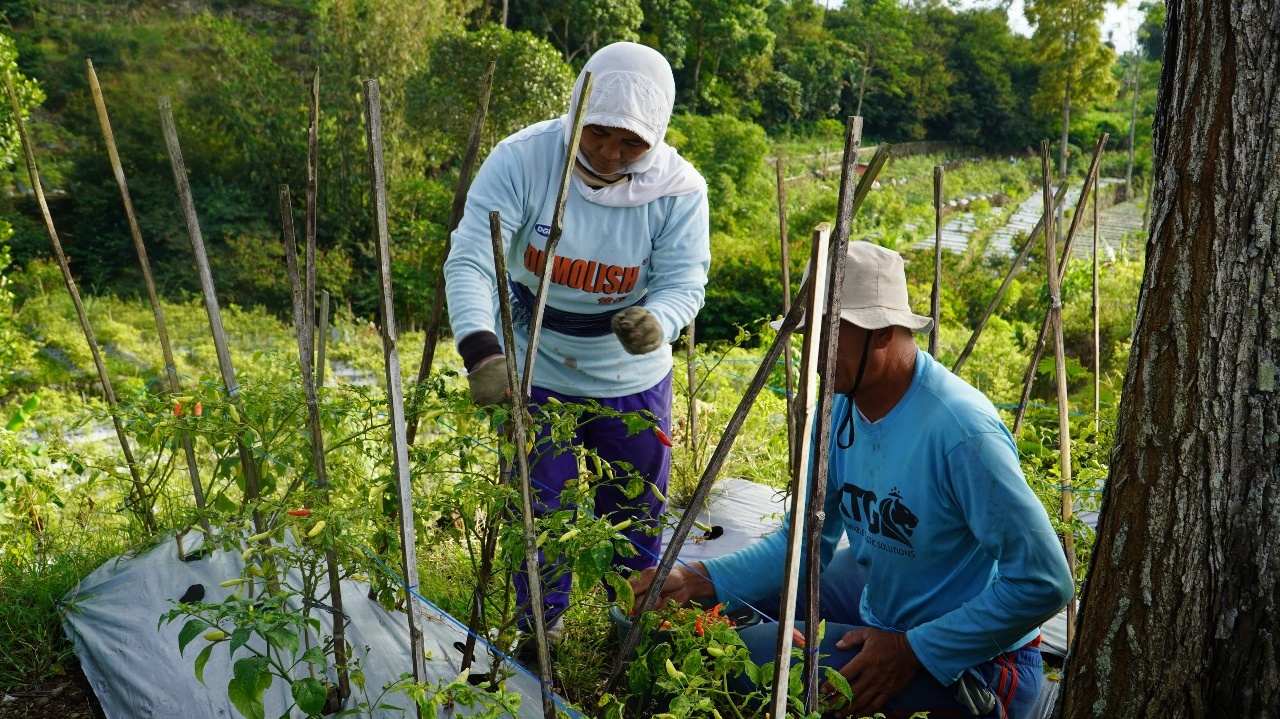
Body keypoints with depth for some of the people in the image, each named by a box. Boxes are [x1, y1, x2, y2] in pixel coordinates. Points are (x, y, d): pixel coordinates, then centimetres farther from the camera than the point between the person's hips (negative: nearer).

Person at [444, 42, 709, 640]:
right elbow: (469, 260, -29)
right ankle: (540, 635, 35)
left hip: (634, 377, 2)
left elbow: (684, 281, -19)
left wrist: (657, 322, -44)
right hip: (534, 372, -1)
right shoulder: (521, 159, -22)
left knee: (638, 517, 18)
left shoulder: (679, 188, -16)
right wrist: (482, 353, -45)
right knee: (538, 515, 11)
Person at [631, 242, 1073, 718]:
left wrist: (912, 651, -23)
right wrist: (695, 581, -14)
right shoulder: (839, 406, -7)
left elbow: (1044, 583, -27)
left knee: (749, 660, -16)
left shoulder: (960, 431, -31)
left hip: (973, 657, -7)